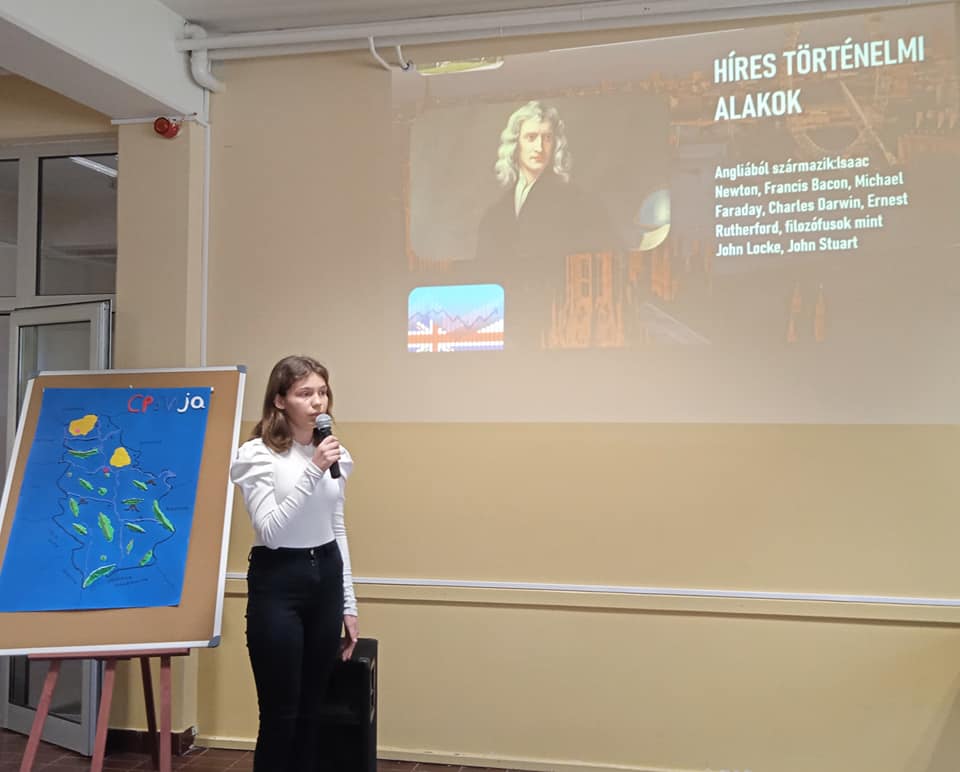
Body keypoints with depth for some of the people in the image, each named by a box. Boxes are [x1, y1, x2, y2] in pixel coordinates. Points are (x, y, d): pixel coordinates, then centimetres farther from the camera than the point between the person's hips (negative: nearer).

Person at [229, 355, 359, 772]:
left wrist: (348, 603, 13)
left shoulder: (334, 453, 6)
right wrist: (312, 471, -25)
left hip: (326, 579, 6)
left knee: (311, 710, 13)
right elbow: (270, 530, -19)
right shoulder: (257, 454, -11)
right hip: (277, 584, -5)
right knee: (280, 714, 2)